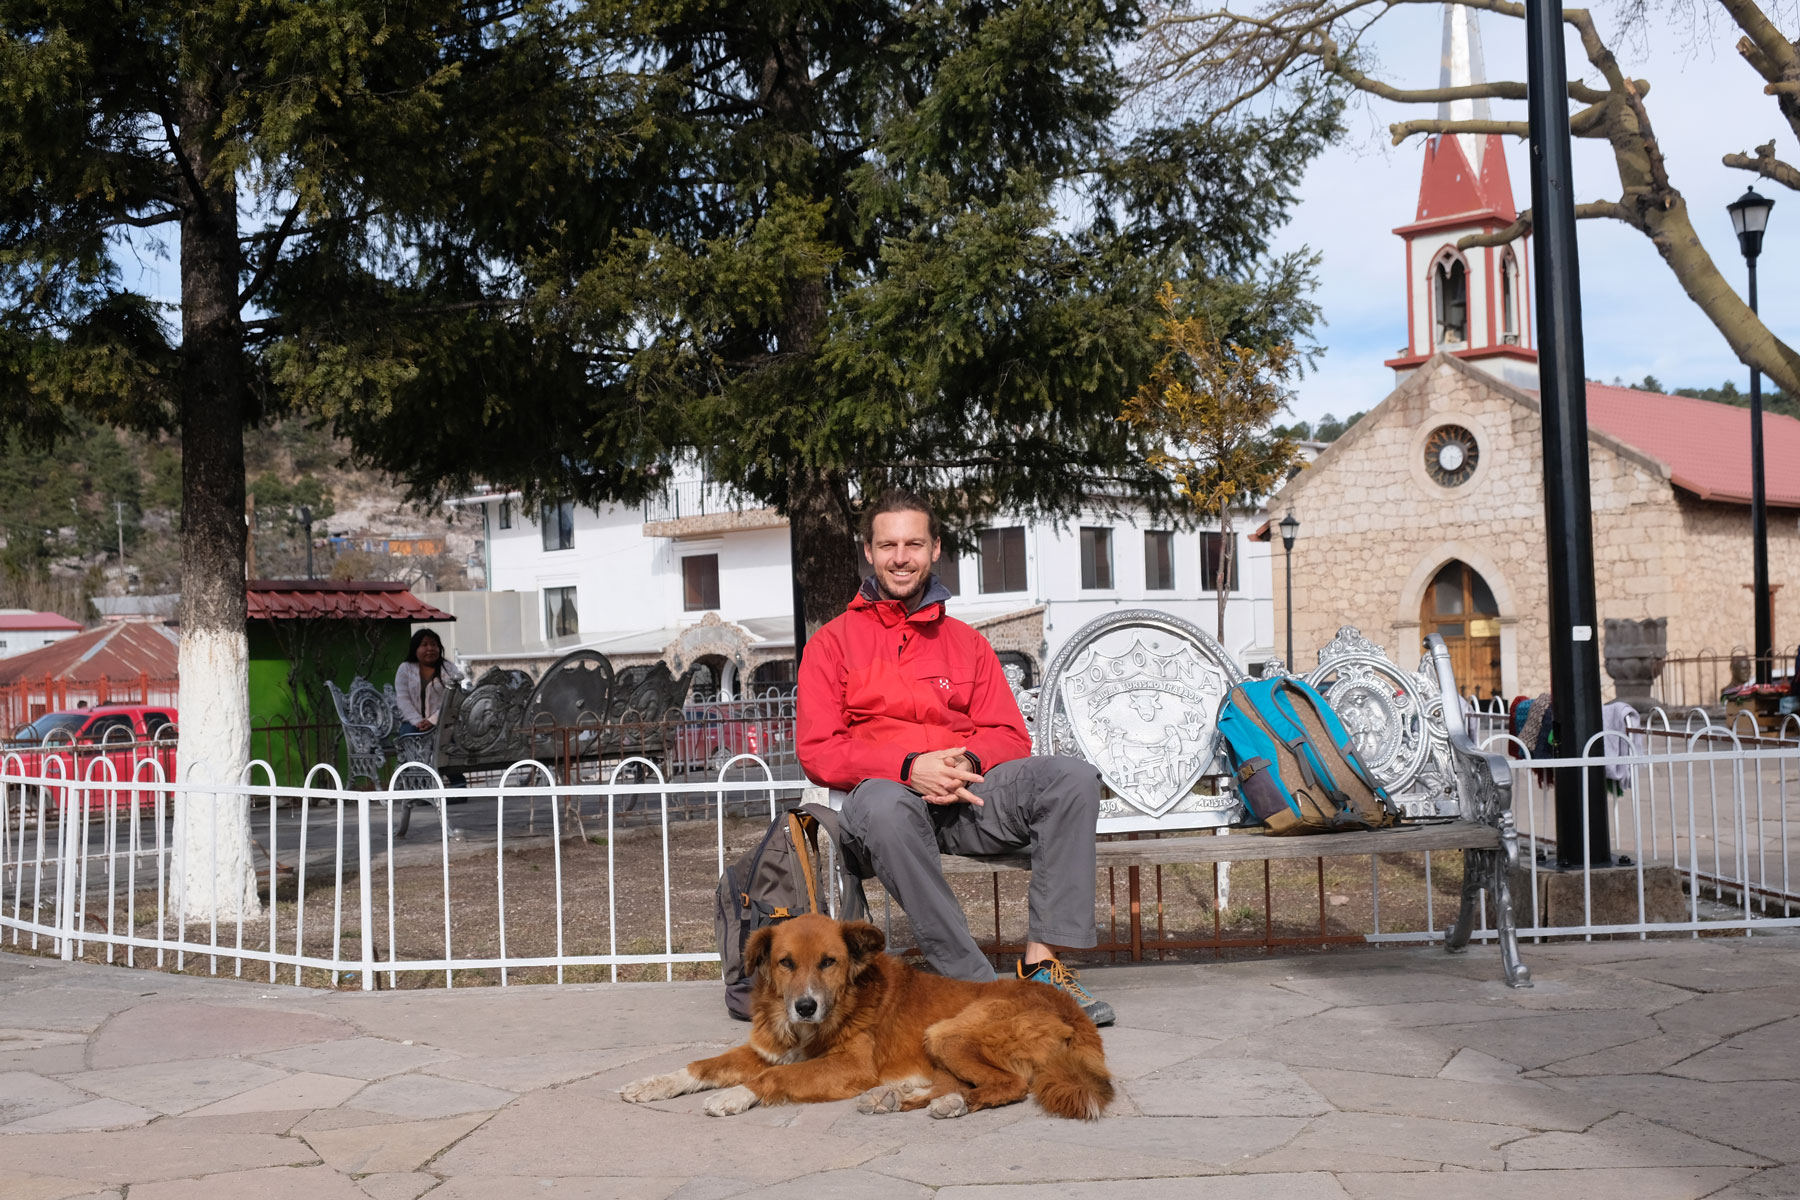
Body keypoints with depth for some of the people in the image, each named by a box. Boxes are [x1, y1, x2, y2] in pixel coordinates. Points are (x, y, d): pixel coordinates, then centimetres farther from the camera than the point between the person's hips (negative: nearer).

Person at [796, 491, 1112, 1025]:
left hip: (968, 796, 3)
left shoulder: (967, 643, 21)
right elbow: (817, 750, 0)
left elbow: (1010, 736, 13)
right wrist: (909, 766, -15)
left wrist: (966, 763, -11)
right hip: (886, 791, -3)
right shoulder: (833, 641, 11)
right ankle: (973, 984, -37)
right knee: (884, 806, -40)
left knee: (1073, 777, -23)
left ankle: (1042, 961, -29)